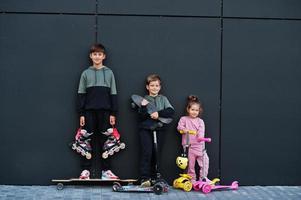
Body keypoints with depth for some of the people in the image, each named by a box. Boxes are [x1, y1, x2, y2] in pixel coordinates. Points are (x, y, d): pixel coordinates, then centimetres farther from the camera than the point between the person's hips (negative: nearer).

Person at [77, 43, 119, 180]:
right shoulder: (86, 73, 8)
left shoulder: (109, 73, 9)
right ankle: (86, 170, 4)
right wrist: (81, 114, -1)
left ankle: (106, 170, 6)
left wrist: (113, 113, 0)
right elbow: (81, 94, 6)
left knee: (105, 140, 1)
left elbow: (113, 94, 7)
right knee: (88, 140, 0)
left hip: (105, 111, 0)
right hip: (89, 111, 0)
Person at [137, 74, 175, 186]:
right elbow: (141, 117, -3)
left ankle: (153, 178, 12)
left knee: (156, 153, 2)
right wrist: (143, 107, -19)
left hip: (159, 129, 2)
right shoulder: (144, 100, 5)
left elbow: (171, 111, -2)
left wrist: (159, 114, -14)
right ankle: (144, 178, -10)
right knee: (147, 152, -12)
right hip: (145, 129, -2)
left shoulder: (163, 99, 11)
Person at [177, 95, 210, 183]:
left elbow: (201, 130, -5)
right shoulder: (184, 119, 9)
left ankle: (203, 179, -1)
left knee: (205, 160, -11)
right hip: (189, 146, -1)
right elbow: (179, 126, -2)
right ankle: (192, 181, 13)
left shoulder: (200, 121, 9)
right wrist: (184, 129, -24)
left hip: (199, 145, 1)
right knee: (190, 164, 2)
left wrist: (200, 137, -25)